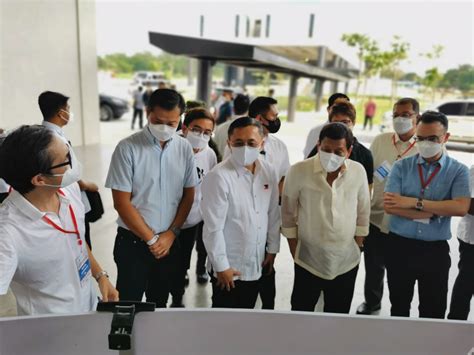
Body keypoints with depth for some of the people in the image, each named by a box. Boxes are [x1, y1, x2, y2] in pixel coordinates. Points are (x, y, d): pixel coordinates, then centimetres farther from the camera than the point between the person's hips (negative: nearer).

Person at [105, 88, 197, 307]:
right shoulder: (128, 148, -13)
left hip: (169, 241, 4)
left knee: (159, 304, 20)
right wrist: (151, 239, -11)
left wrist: (171, 233, -5)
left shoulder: (184, 148, -2)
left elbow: (189, 195, 4)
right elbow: (121, 202, -13)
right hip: (133, 241, -3)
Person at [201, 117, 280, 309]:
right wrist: (221, 266, -14)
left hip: (257, 265, 5)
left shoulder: (268, 172, -3)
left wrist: (272, 248, 8)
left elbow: (273, 214, 7)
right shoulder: (219, 177, -21)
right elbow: (213, 228, -18)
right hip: (229, 267, -5)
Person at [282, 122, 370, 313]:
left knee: (339, 314, 18)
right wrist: (295, 251, 0)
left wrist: (358, 245, 8)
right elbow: (288, 213, -4)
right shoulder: (299, 171, -14)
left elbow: (363, 212, 6)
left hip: (347, 261, 3)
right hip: (308, 260, -2)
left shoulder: (358, 171, -6)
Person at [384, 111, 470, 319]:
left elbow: (461, 208, -19)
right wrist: (433, 213, -16)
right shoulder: (401, 167, -2)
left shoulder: (458, 171, -2)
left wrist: (415, 203, -20)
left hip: (436, 250, 0)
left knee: (433, 311, 15)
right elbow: (389, 206, -14)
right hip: (399, 247, 1)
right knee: (399, 307, 18)